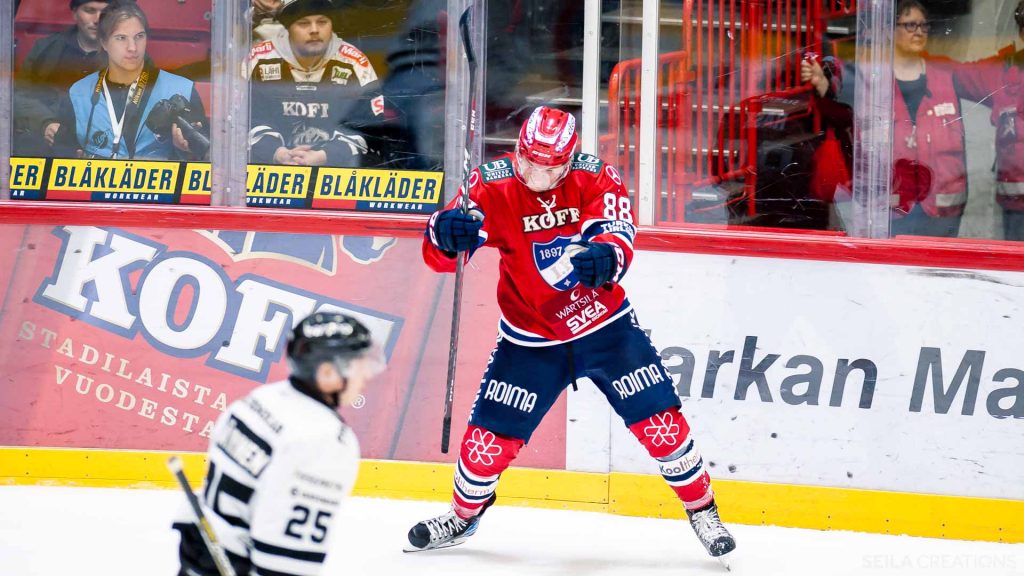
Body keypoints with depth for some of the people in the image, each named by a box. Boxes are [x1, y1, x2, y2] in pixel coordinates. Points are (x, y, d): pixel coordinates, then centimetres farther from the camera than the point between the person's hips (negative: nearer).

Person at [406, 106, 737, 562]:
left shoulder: (595, 177, -16)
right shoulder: (494, 185, -17)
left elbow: (619, 233, -29)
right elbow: (438, 253, -23)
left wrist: (605, 255, -54)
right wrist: (447, 231, -48)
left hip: (604, 323, 0)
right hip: (531, 337, 0)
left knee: (660, 421, -6)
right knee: (490, 436, -2)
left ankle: (702, 508, 16)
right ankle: (463, 515, 27)